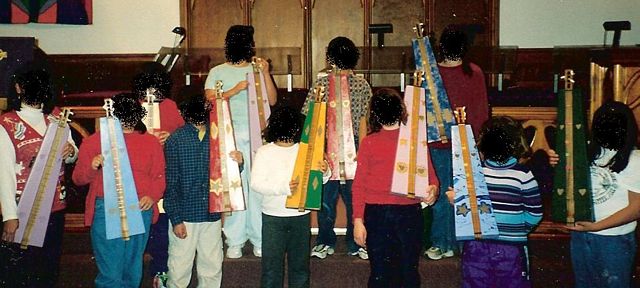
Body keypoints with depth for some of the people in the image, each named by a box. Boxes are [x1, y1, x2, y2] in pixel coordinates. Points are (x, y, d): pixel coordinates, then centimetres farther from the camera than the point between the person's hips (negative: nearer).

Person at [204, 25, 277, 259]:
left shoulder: (258, 69, 13)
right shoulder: (218, 72, 8)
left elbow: (272, 101, 5)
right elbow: (210, 101, -4)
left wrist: (266, 73, -5)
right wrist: (235, 90, -12)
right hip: (231, 136, -2)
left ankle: (259, 239, 9)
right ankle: (235, 241, 8)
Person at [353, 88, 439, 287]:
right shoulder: (369, 142, 2)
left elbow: (430, 175, 8)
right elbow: (359, 184, 2)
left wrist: (433, 188, -15)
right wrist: (358, 220, -3)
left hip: (410, 213, 1)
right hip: (376, 213, -1)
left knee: (409, 271, 10)